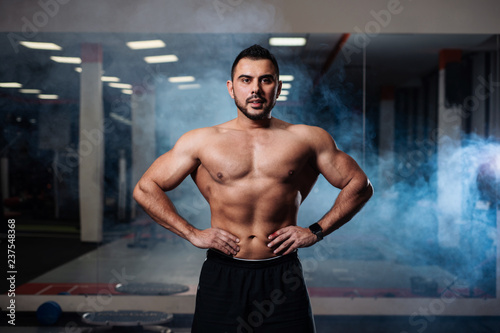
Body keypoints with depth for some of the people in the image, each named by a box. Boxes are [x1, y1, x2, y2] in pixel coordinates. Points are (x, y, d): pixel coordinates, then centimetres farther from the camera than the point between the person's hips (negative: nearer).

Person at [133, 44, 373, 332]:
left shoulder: (308, 139, 3)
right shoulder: (201, 141, 2)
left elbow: (360, 186, 11)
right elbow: (145, 189, 7)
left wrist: (316, 231, 1)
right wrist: (192, 234, -2)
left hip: (282, 278, 0)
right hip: (222, 276, 0)